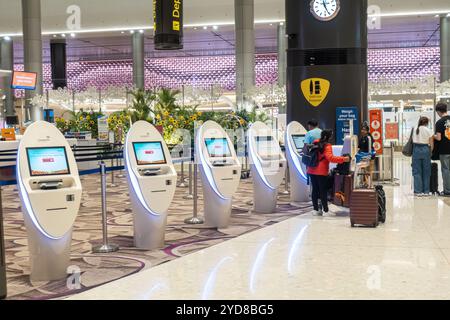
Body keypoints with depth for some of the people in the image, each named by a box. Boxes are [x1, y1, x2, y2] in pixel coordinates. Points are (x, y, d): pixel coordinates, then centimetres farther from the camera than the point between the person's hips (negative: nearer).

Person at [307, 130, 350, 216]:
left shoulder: (316, 143, 10)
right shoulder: (327, 146, -13)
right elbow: (330, 158, -26)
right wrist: (343, 159, -26)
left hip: (312, 171, 7)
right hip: (321, 172, -7)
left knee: (315, 190, 9)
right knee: (323, 191, -2)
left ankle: (316, 210, 12)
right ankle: (326, 210, 0)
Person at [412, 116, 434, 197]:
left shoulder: (415, 129, 4)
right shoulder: (429, 131, -3)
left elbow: (413, 140, 9)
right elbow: (431, 144, -1)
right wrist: (430, 152, 13)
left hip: (416, 149, 1)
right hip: (425, 149, -1)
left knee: (417, 171, 5)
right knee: (426, 172, 8)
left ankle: (418, 191, 0)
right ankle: (426, 191, 11)